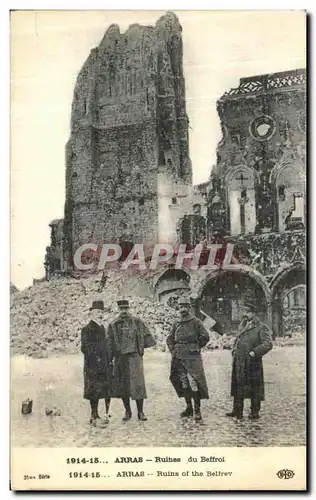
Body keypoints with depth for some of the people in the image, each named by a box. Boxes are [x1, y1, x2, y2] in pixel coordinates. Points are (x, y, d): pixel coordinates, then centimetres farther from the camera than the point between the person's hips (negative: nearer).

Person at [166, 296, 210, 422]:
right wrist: (173, 350, 9)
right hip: (179, 358, 6)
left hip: (192, 358, -6)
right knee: (183, 383, 11)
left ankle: (197, 410, -6)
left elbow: (205, 337, -6)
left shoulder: (196, 322, -3)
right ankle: (189, 408, 22)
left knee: (193, 383, -11)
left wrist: (195, 348, 0)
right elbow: (169, 339, 23)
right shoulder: (176, 324, 13)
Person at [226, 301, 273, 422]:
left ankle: (255, 413, 13)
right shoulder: (242, 326, 15)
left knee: (254, 388, 2)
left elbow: (268, 344, -17)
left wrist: (254, 352, -21)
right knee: (238, 386, 13)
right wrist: (234, 351, 14)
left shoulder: (261, 328, -9)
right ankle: (237, 411, 24)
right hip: (239, 362, 7)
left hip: (252, 362, -7)